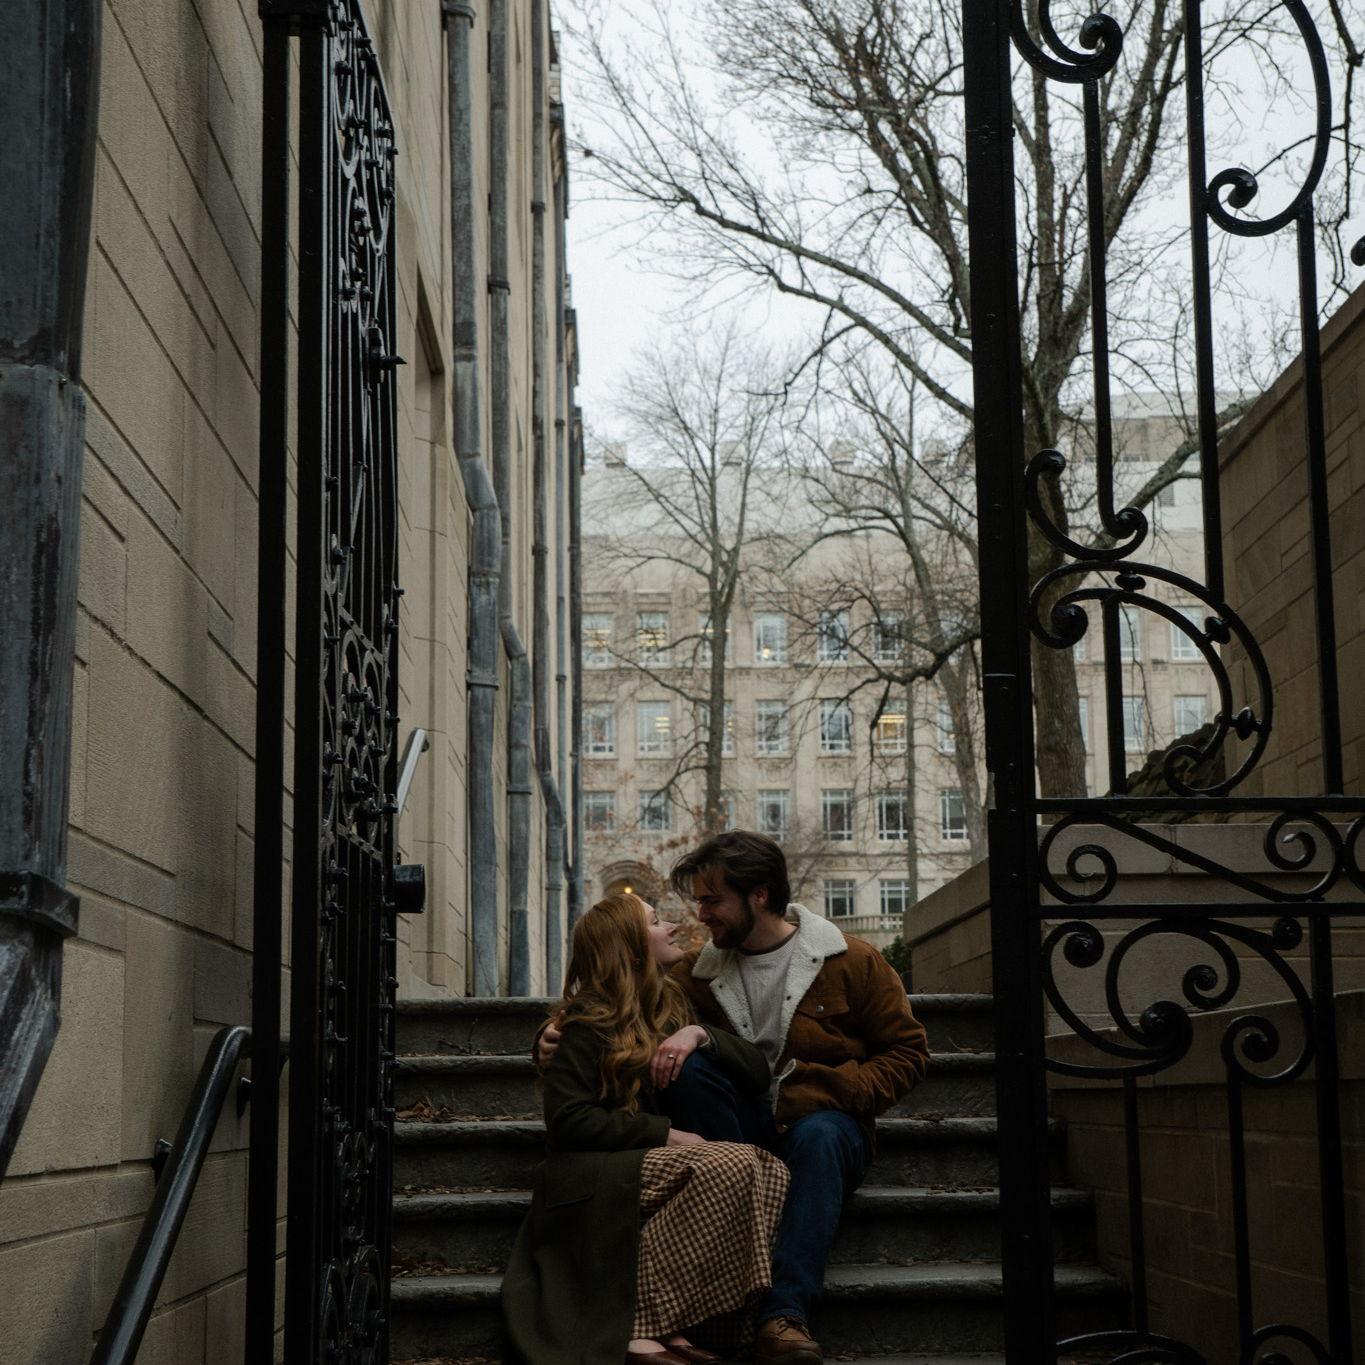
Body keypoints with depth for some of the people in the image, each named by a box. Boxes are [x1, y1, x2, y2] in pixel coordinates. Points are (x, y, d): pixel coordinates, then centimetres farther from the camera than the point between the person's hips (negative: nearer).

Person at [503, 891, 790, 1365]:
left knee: (769, 1169, -21)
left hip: (655, 1164, 7)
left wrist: (700, 1036, -6)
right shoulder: (591, 1020, -2)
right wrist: (662, 1133, -16)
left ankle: (665, 1324, -24)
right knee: (733, 1164, -30)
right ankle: (638, 1325, -26)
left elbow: (758, 1076, 12)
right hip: (593, 1180, -7)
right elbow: (568, 1120, -11)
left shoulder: (671, 1009, 17)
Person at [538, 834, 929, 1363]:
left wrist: (834, 1093, -14)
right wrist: (560, 1037, -13)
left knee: (817, 1136, -39)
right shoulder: (698, 971, 8)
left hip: (824, 1122, -2)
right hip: (742, 1125, 3)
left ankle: (784, 1311, -45)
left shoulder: (853, 961, -1)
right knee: (687, 1065, -26)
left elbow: (906, 1052, 1)